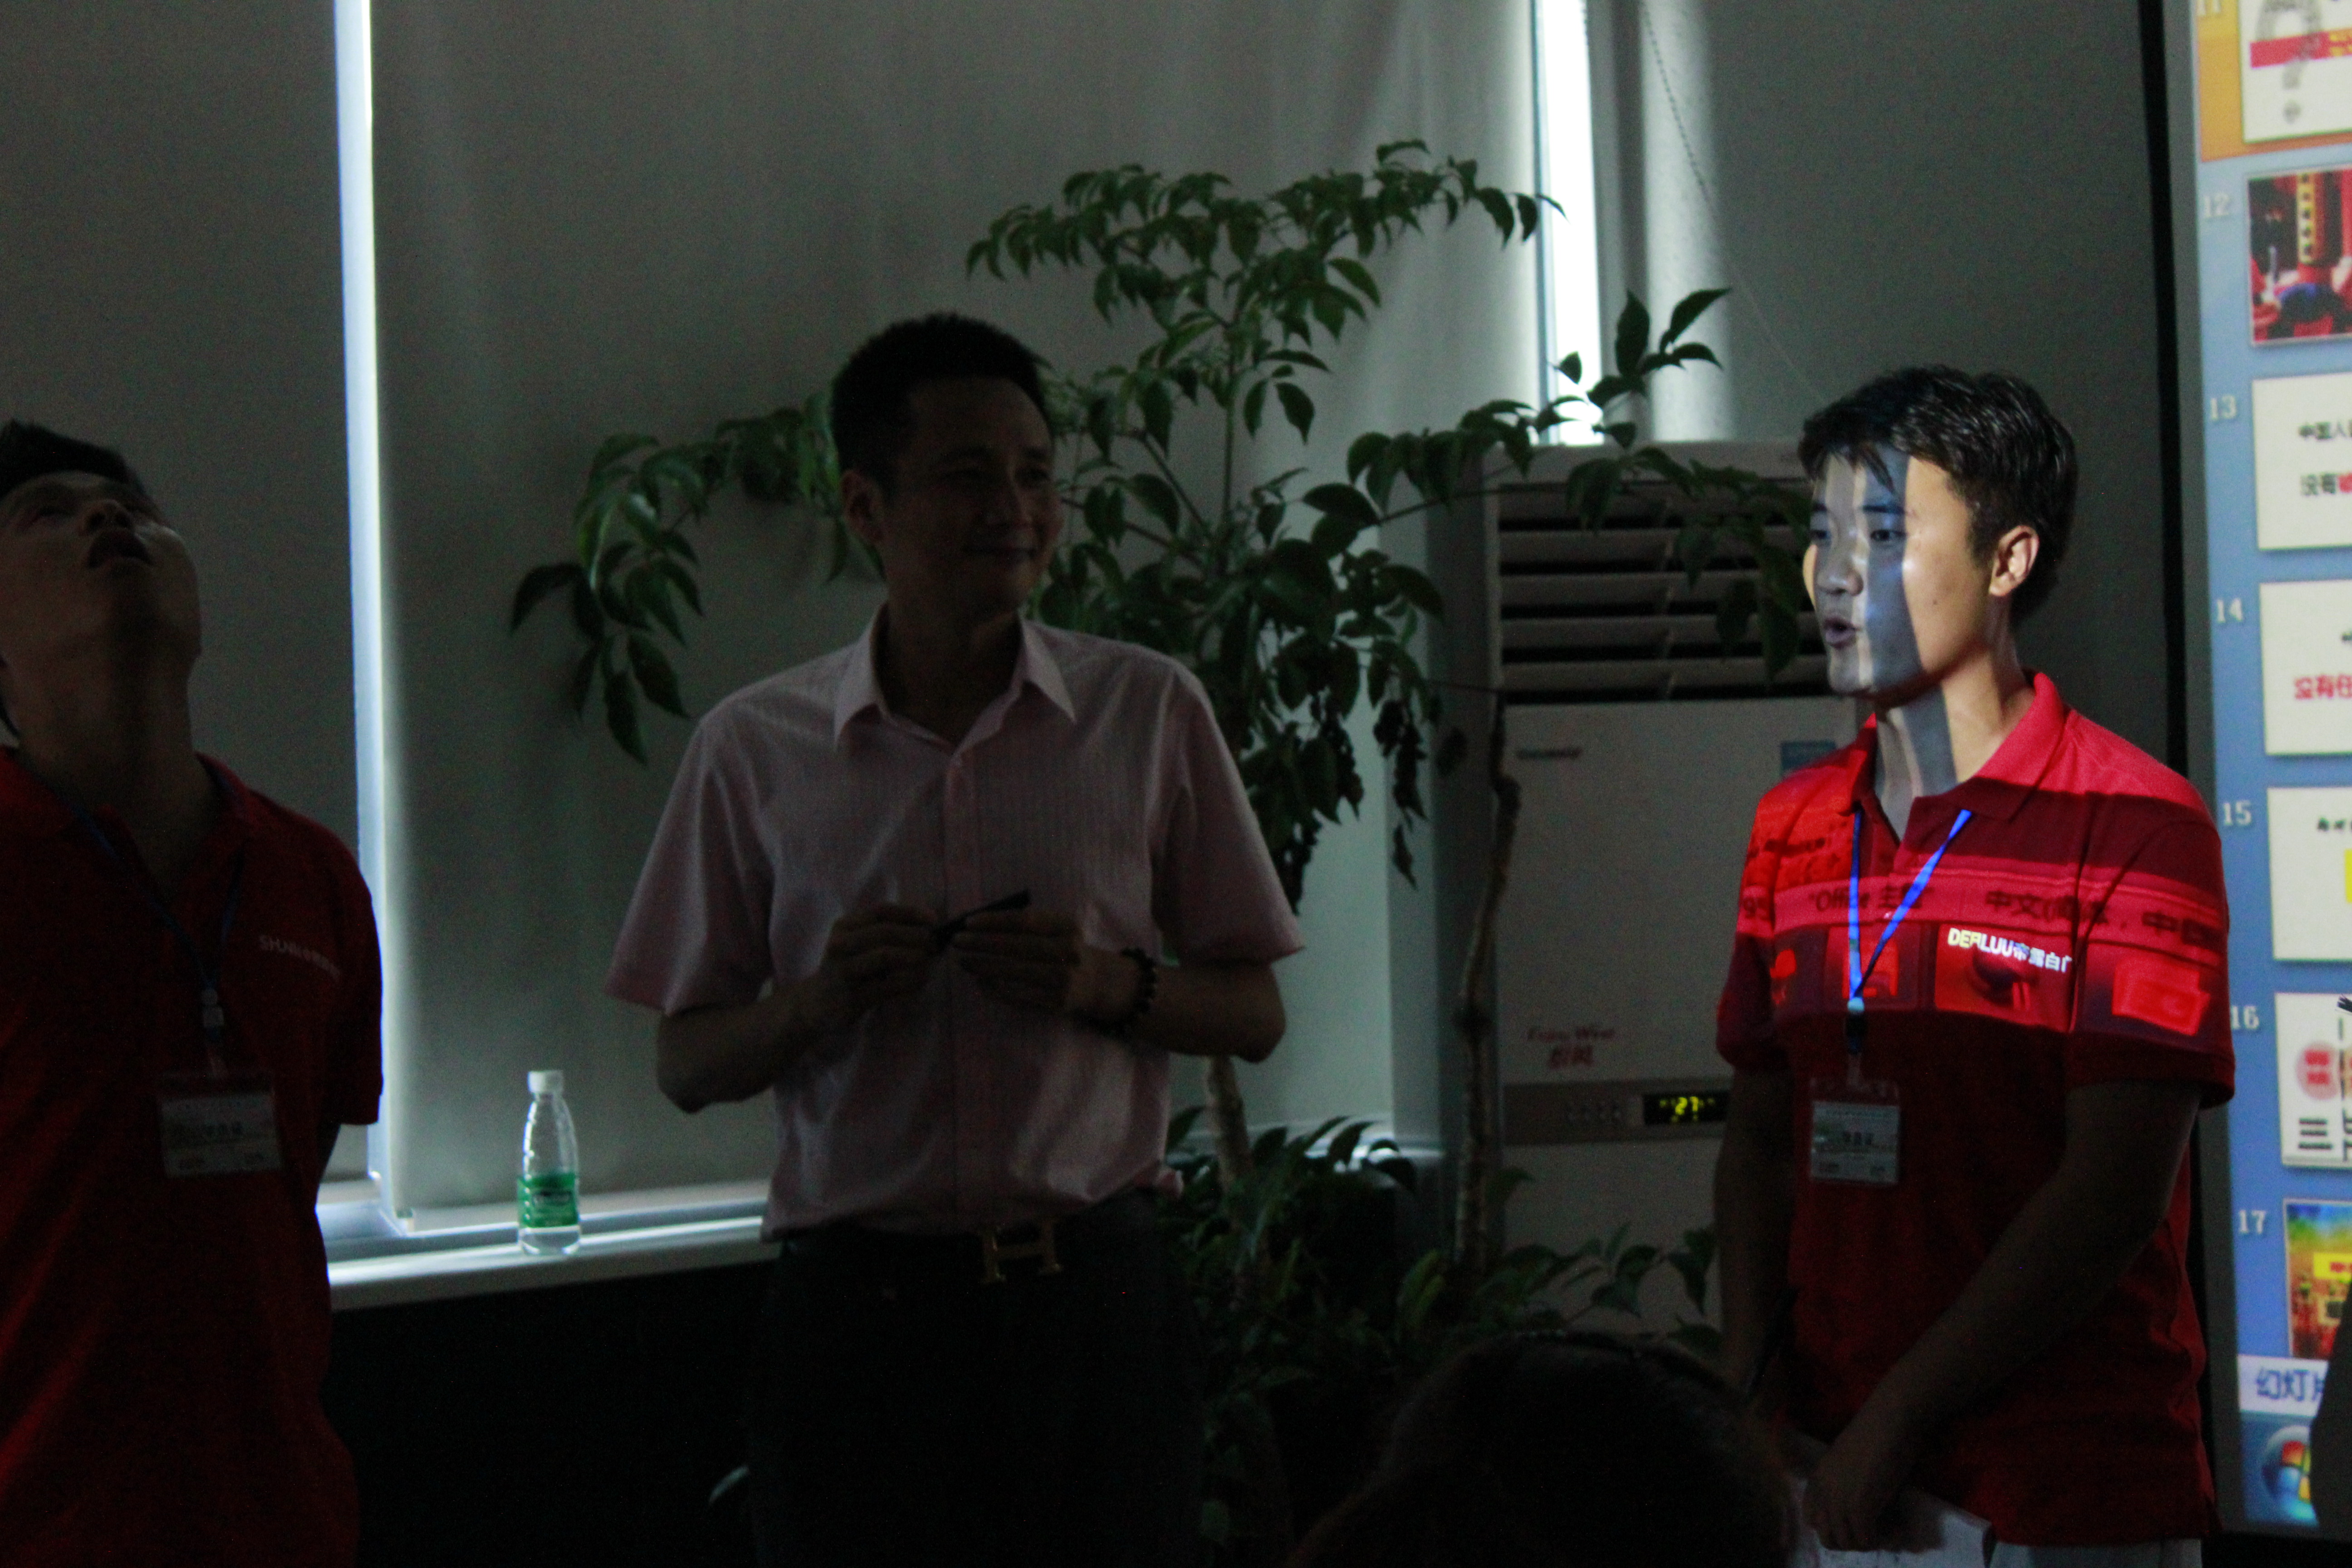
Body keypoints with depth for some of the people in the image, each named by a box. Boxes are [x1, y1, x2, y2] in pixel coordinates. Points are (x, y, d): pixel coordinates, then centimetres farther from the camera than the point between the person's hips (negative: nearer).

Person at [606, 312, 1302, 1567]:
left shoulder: (1149, 712, 6)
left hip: (1093, 1306, 1)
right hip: (860, 1310, 0)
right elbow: (686, 1065, 9)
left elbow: (1254, 1016, 10)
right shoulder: (755, 749, 5)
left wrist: (1112, 986, -9)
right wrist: (816, 1002, -11)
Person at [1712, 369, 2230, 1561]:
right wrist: (1742, 1386, -3)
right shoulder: (1794, 828, 10)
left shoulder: (2132, 824, -11)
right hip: (1831, 1465, 5)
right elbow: (1763, 1136, 13)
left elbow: (2115, 1191, -15)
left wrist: (1897, 1418, -15)